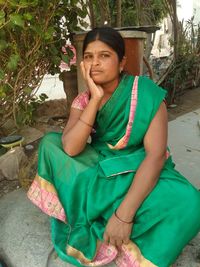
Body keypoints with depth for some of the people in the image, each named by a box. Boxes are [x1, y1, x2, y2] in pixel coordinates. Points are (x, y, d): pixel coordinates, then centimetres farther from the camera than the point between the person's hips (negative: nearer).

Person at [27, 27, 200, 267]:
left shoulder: (146, 94, -15)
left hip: (140, 173, -2)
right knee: (50, 142, -13)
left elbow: (156, 155, -24)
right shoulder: (83, 101, -4)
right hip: (99, 170, 3)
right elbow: (70, 149, -20)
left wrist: (124, 213, -31)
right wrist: (96, 98, -25)